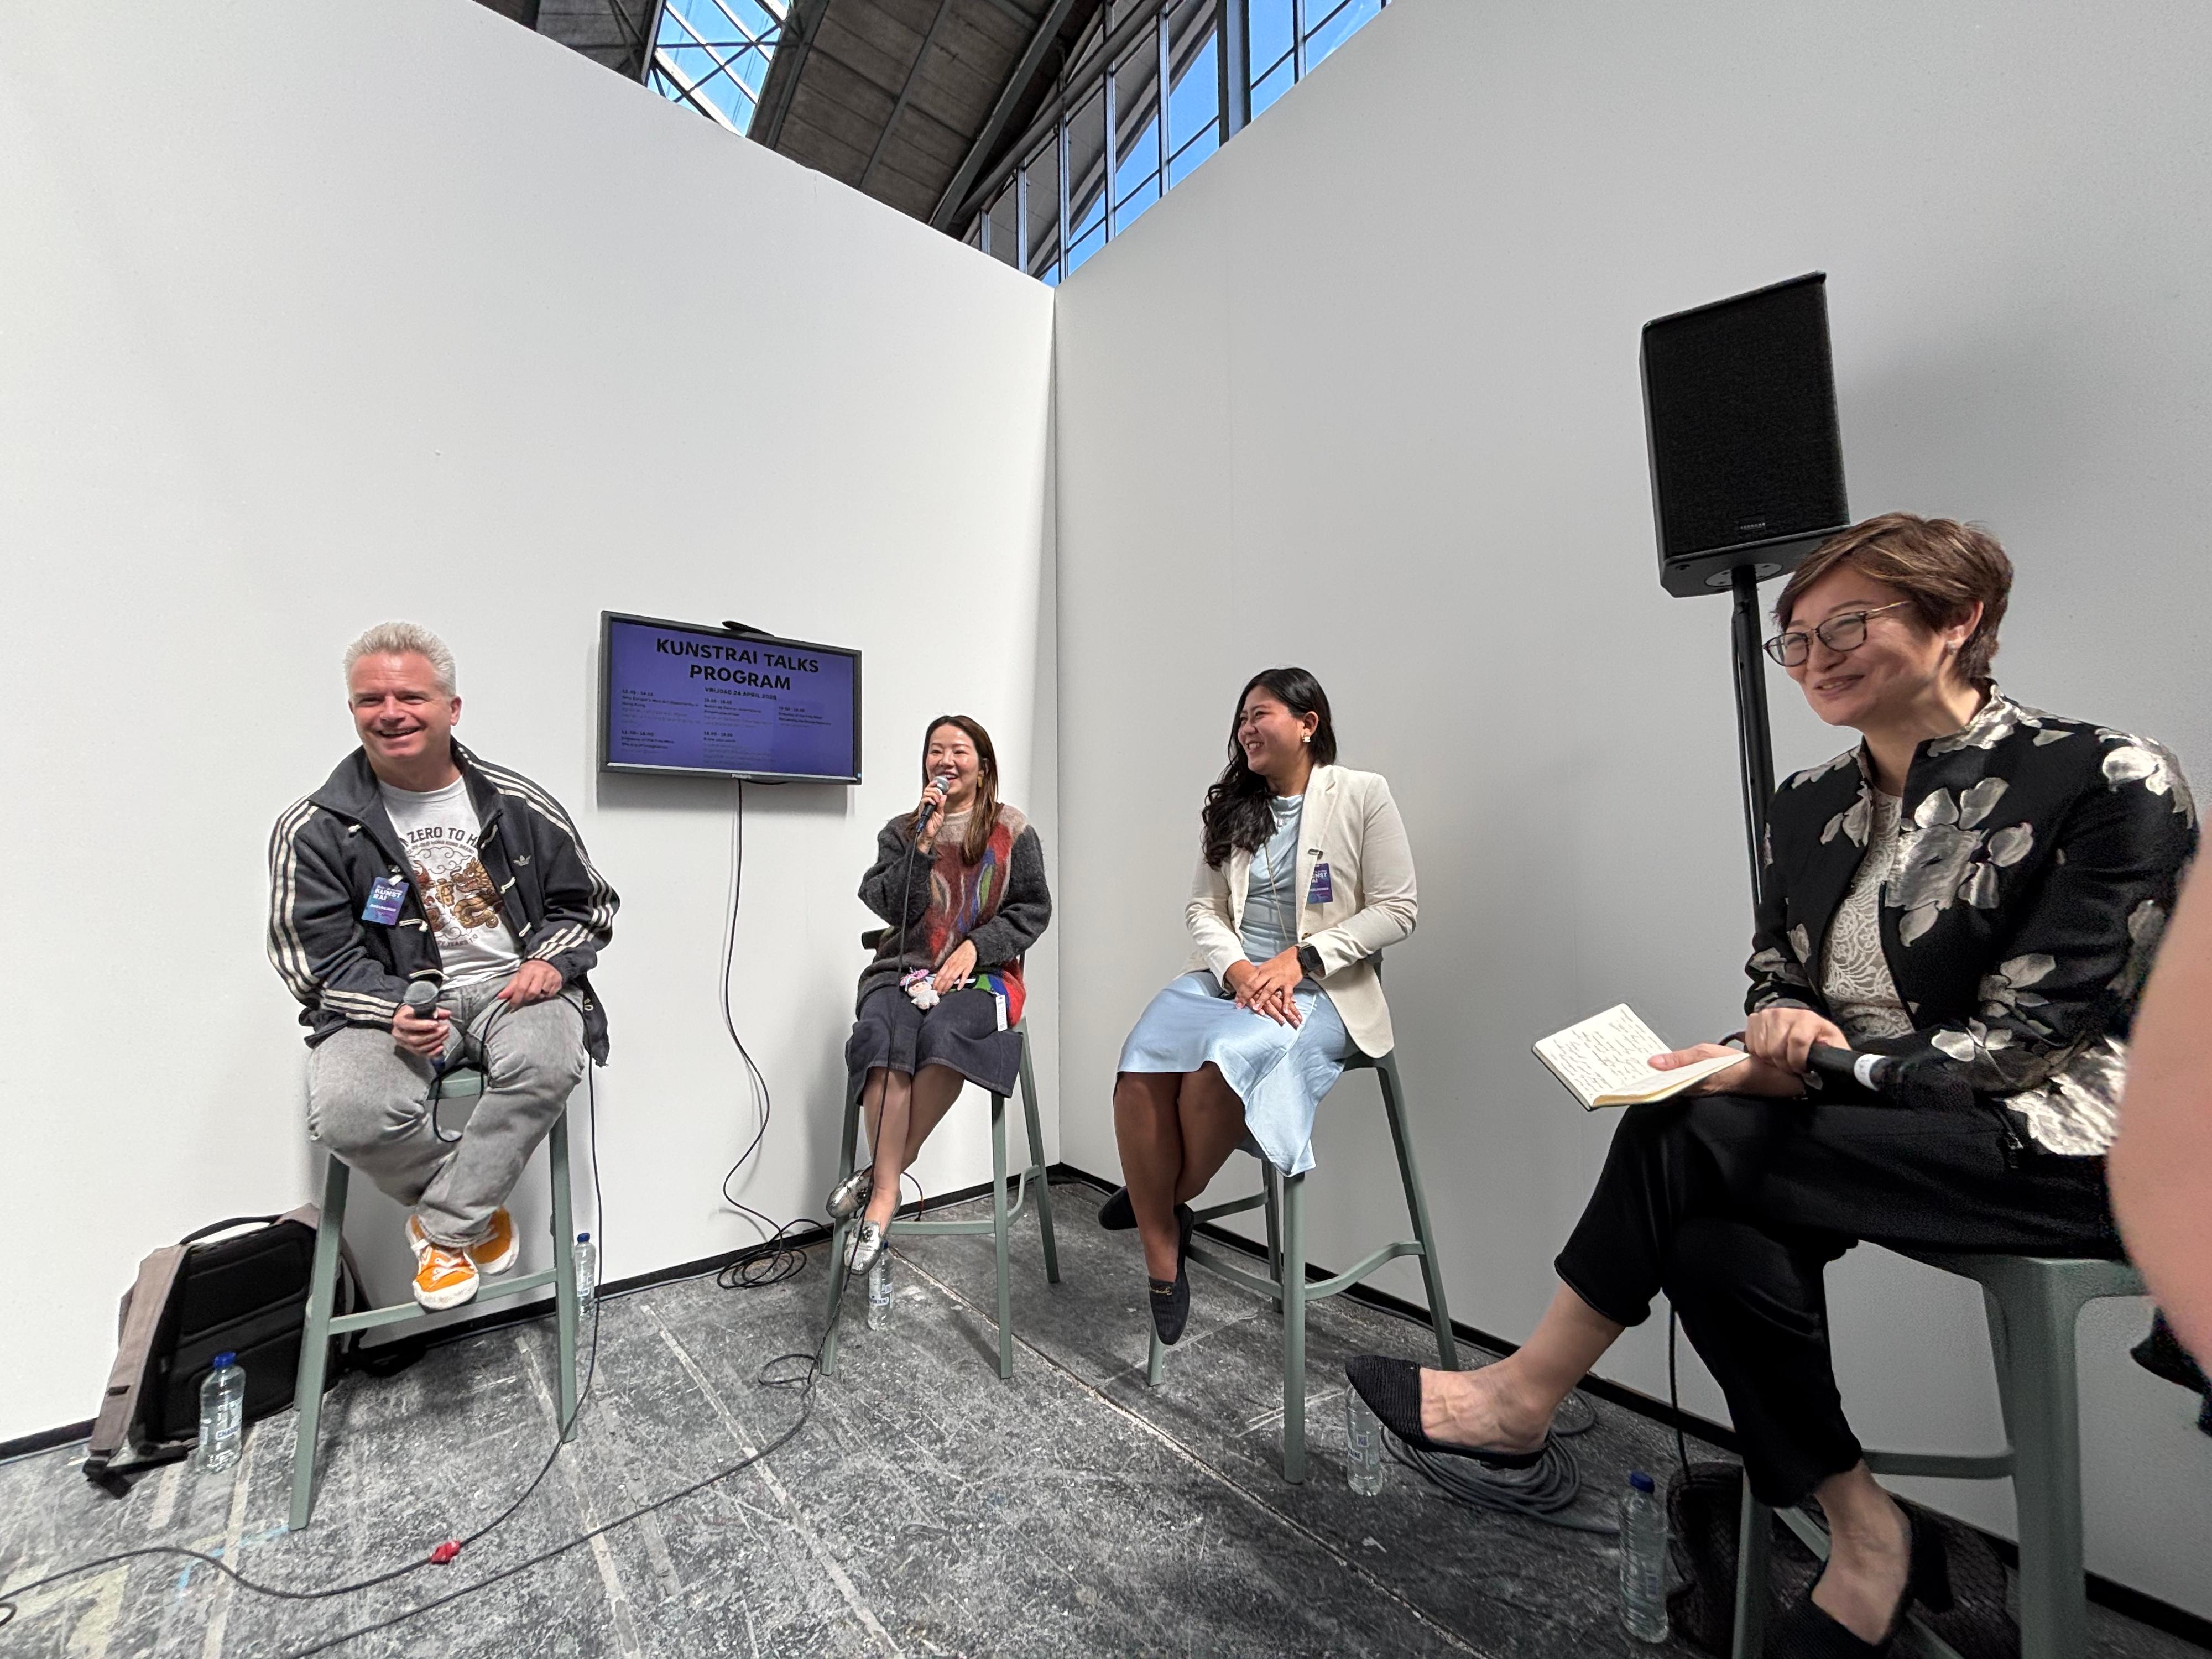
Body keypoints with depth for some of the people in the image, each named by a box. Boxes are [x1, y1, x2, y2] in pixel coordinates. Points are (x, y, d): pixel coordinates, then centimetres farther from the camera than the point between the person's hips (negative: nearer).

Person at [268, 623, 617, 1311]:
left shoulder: (518, 804, 1)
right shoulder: (313, 830, 0)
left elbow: (589, 903, 8)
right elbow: (317, 960, 0)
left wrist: (550, 962, -12)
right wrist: (395, 1009, -19)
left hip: (511, 985, 0)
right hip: (389, 999, 1)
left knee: (548, 1062, -31)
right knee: (347, 1114, -28)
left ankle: (444, 1227, -6)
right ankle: (478, 1207, 3)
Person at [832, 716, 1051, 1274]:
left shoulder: (1013, 831, 8)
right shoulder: (901, 831, 13)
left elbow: (1033, 909, 5)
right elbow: (894, 908, 1)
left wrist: (975, 947, -9)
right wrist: (925, 841, -9)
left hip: (982, 973, -1)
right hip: (903, 968, 2)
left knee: (944, 1031, -33)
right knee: (883, 1033, -31)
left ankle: (882, 1171, -17)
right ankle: (886, 1191, -23)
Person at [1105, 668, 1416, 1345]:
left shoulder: (1363, 795, 0)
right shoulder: (1231, 805, 14)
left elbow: (1395, 910, -3)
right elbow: (1203, 905, 9)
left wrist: (1299, 959, -14)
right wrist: (1237, 967, -11)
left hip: (1323, 990, -4)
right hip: (1227, 976, 4)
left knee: (1224, 1059, -33)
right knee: (1142, 1067, -24)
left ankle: (1174, 1200, -1)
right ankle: (1163, 1259, -6)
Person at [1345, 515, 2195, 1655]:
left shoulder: (2108, 783, -9)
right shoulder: (1806, 808, 8)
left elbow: (2028, 1033, -15)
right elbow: (1773, 979, 11)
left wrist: (1804, 1069, -25)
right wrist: (1774, 1023, -13)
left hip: (2053, 1142, -5)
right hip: (1859, 1122, 6)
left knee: (1692, 1135, -27)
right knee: (1716, 1240, -25)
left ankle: (1524, 1399, -12)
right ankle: (1867, 1541, -2)